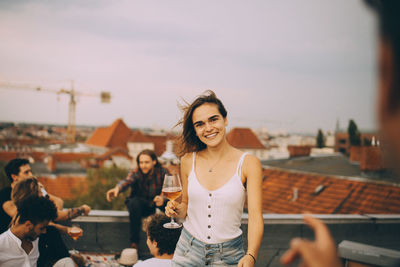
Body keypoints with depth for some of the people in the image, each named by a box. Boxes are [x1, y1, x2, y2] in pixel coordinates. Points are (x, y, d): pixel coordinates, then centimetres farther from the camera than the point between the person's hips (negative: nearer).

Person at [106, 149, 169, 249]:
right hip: (141, 206, -1)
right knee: (134, 202, -34)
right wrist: (117, 188, -59)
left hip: (157, 205, 1)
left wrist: (163, 198, -44)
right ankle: (134, 242, -25)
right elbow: (126, 181, -35)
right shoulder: (135, 173, -13)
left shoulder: (162, 173, -8)